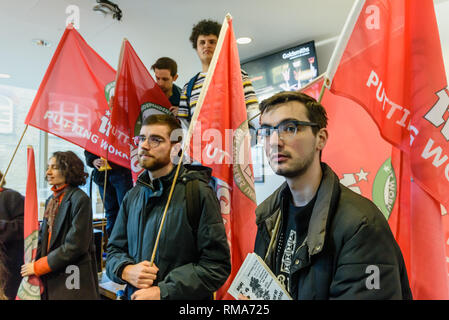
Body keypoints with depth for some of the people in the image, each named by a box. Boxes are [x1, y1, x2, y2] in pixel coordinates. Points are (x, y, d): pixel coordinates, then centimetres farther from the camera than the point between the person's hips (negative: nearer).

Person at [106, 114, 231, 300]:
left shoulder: (199, 192, -16)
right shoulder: (133, 196, 4)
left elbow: (217, 265, -19)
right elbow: (114, 250, 9)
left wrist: (163, 292, -22)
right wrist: (125, 270, -13)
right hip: (134, 295, 6)